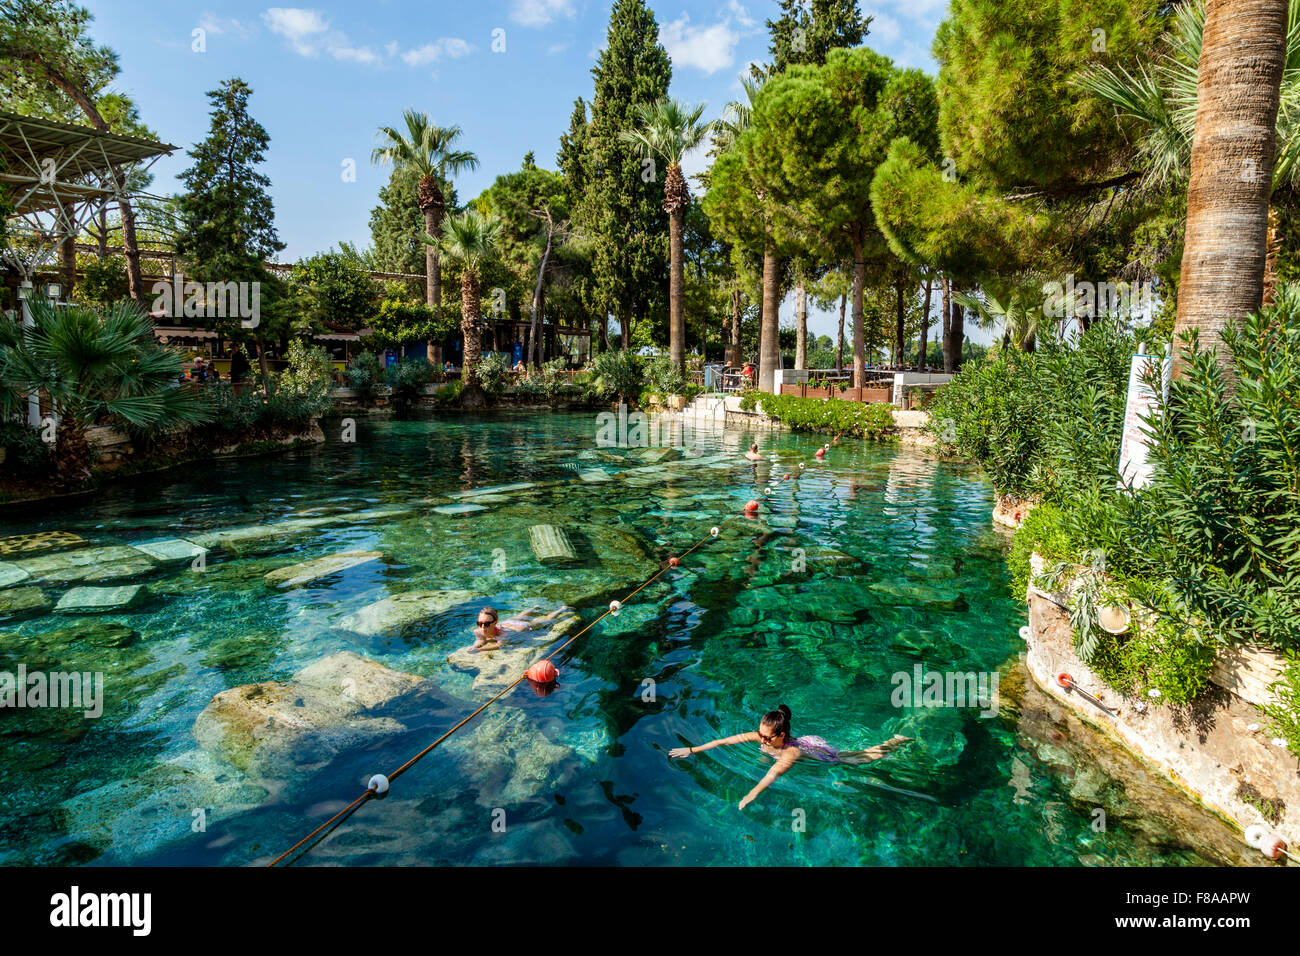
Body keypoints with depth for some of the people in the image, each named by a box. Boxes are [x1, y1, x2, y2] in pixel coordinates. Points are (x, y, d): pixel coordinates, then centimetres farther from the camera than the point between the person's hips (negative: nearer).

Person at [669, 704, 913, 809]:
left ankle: (897, 741, 35)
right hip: (807, 740, 5)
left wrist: (752, 794, -80)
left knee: (863, 757, 16)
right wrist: (693, 750, -32)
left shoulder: (791, 752, -44)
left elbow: (775, 772, -64)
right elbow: (725, 740, -28)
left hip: (821, 754, -5)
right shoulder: (762, 736, -27)